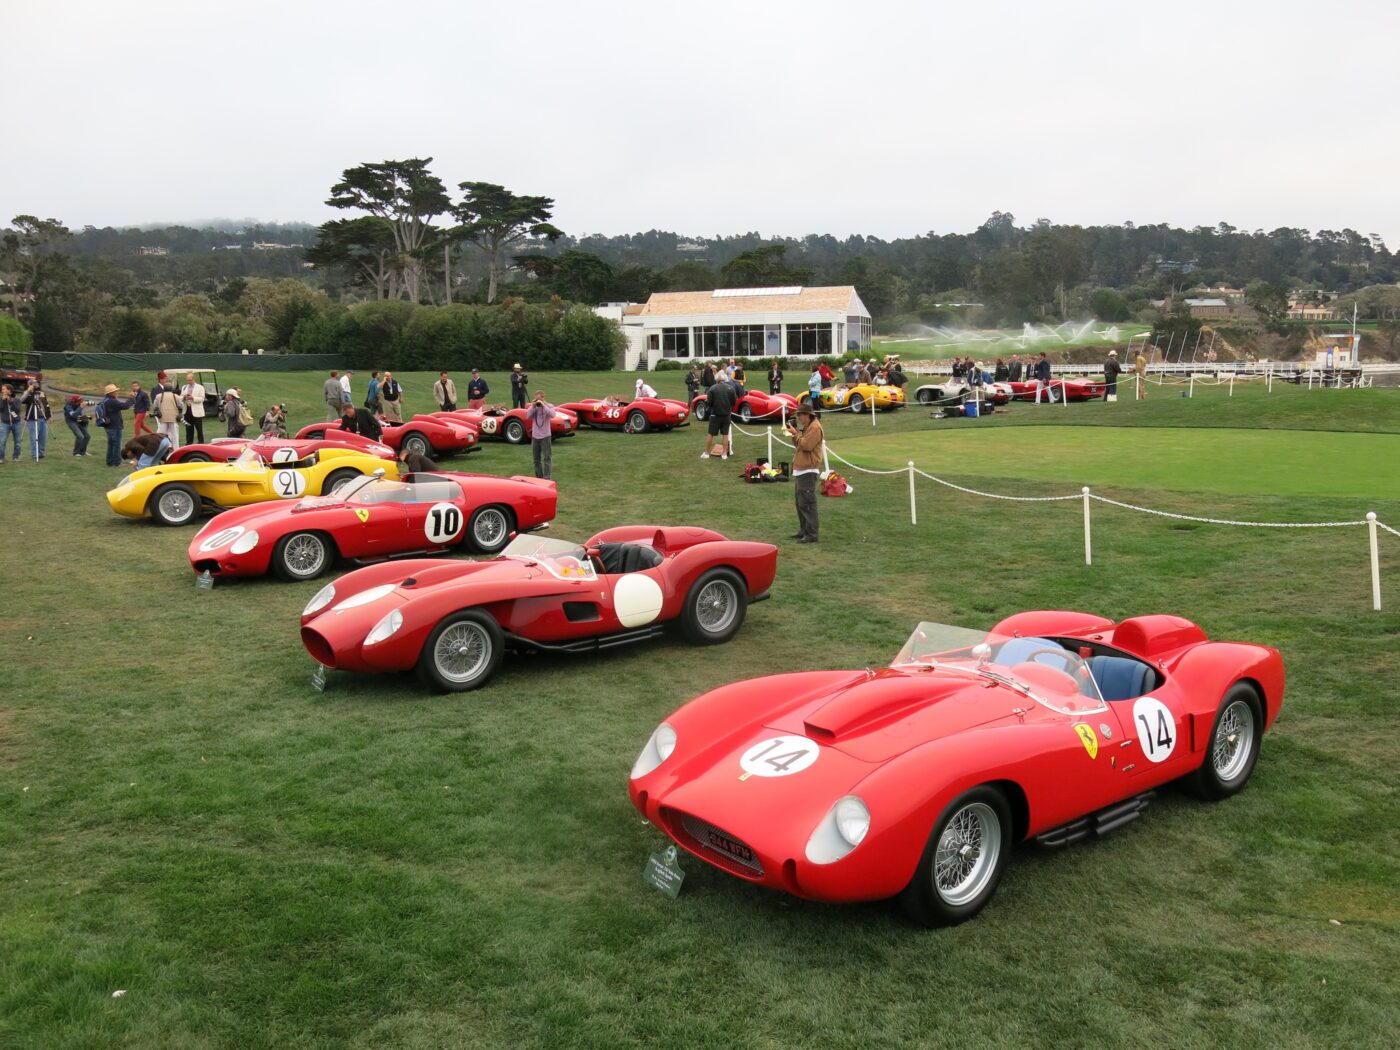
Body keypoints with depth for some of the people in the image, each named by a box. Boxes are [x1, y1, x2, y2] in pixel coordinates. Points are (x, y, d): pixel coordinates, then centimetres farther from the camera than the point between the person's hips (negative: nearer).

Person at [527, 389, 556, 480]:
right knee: (536, 458, 11)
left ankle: (547, 477, -8)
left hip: (545, 436, -4)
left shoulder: (549, 406, -3)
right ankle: (538, 476, 21)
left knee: (547, 457, -7)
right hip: (535, 436, 4)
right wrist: (533, 407, -12)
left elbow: (552, 415, -22)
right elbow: (528, 416, -4)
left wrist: (543, 405, -22)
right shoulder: (533, 407, 7)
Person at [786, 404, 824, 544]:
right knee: (800, 502, 16)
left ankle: (811, 534, -10)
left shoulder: (815, 428, -13)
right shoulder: (806, 427, 19)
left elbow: (806, 445, -21)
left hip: (808, 471, -11)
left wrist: (796, 434, -11)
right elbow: (799, 445, 21)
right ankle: (803, 530, 24)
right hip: (800, 470, 11)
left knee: (807, 503, -11)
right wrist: (795, 434, 6)